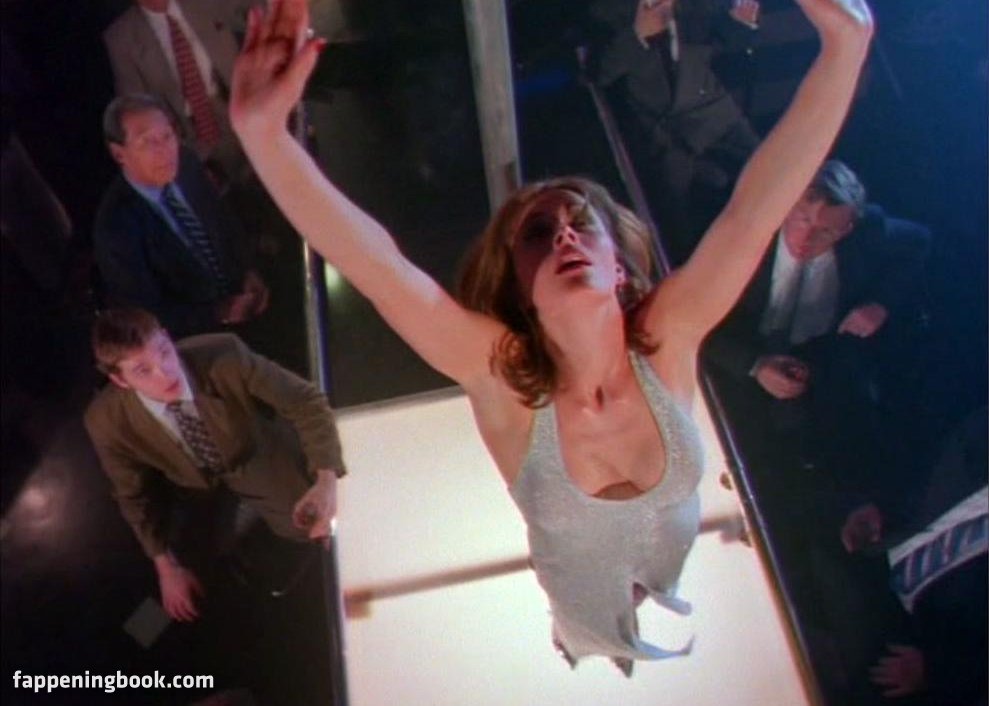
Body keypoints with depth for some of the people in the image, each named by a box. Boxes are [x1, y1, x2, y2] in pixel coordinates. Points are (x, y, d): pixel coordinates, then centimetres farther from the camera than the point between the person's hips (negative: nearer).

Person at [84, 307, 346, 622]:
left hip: (260, 456, -1)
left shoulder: (223, 354, -41)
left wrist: (326, 481, -44)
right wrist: (166, 566, -7)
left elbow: (305, 401, -30)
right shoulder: (106, 419, -32)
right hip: (192, 480, 1)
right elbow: (135, 494, -12)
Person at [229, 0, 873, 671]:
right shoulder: (500, 373, -32)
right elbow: (377, 267, -44)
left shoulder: (665, 338, -28)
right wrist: (263, 130, -55)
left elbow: (754, 208, -37)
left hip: (703, 616, 1)